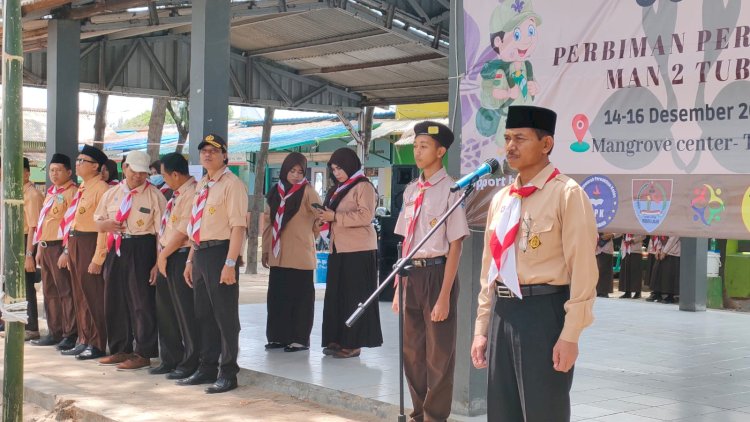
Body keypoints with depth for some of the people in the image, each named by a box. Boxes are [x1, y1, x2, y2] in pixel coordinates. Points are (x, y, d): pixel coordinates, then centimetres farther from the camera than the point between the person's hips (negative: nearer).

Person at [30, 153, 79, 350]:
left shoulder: (72, 192, -8)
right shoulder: (51, 193, 20)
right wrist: (39, 248, 19)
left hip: (61, 246, -9)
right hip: (46, 246, 9)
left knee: (66, 291, -6)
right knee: (49, 292, 12)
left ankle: (70, 335, -2)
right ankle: (55, 332, 19)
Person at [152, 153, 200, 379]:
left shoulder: (192, 193, -16)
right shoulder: (177, 194, 14)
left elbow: (183, 231, -20)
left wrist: (163, 255, -11)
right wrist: (162, 255, 12)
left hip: (182, 257, -10)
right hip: (167, 257, 10)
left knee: (186, 312, -1)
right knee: (165, 310, 14)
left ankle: (190, 363, 8)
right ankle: (171, 360, 25)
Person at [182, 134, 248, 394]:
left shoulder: (231, 184, -10)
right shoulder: (202, 186, 16)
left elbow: (238, 226, -17)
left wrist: (230, 264, -22)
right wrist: (191, 260, 18)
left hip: (221, 253, -8)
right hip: (200, 254, 9)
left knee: (225, 315, -1)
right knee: (203, 314, 14)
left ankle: (228, 374, 8)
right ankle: (207, 369, 25)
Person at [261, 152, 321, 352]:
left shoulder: (307, 191, -3)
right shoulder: (275, 191, 12)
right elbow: (268, 221, 14)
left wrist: (310, 234, 5)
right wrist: (265, 249, 12)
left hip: (300, 255, -5)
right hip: (277, 255, 5)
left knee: (299, 296, 0)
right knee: (277, 296, 8)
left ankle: (300, 339, 5)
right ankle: (278, 336, 17)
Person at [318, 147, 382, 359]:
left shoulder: (363, 187, -5)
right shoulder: (337, 189, 21)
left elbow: (366, 215, -17)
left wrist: (335, 217, -16)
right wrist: (325, 217, 6)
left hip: (358, 250, -8)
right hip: (338, 249, 8)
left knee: (355, 297, -6)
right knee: (335, 296, 3)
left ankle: (353, 343, -3)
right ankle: (337, 340, 7)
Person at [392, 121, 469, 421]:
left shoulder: (450, 189, -11)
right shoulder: (411, 190, 9)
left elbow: (455, 246, -12)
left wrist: (445, 296, -15)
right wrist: (399, 286, 12)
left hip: (437, 274, -7)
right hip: (412, 275, 7)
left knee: (439, 355, 5)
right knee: (412, 352, 16)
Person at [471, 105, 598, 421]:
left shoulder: (567, 194, -9)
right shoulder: (500, 199, 12)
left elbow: (582, 270, -13)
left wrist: (570, 334, -17)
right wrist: (481, 327, 14)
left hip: (544, 311, -7)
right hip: (502, 313, 7)